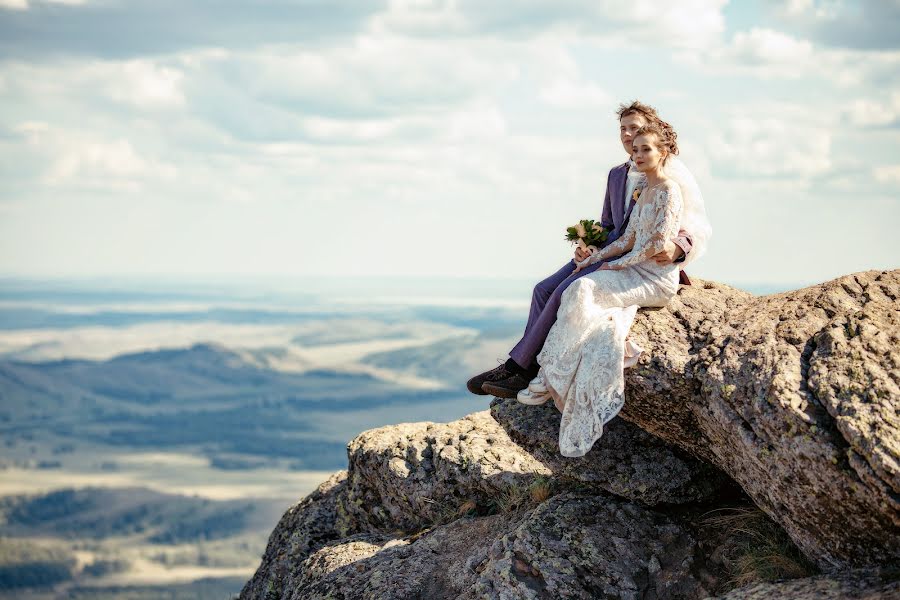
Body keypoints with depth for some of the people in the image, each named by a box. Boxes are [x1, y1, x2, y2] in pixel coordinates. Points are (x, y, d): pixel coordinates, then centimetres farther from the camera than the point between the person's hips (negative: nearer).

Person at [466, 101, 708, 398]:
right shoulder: (617, 175, 22)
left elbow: (699, 229, -9)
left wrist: (677, 247, -33)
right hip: (611, 250, 8)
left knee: (567, 291, -24)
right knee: (544, 289, -11)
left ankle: (518, 367, -19)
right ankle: (522, 373, -18)